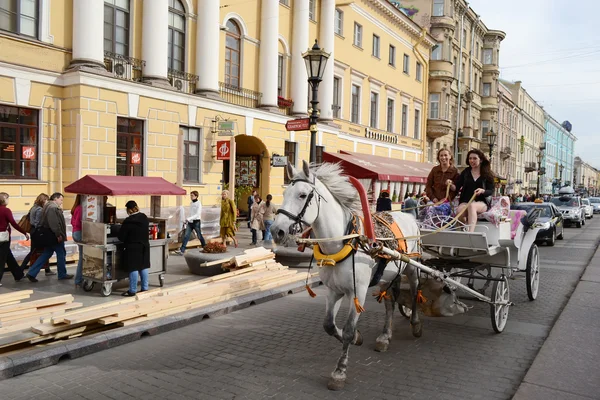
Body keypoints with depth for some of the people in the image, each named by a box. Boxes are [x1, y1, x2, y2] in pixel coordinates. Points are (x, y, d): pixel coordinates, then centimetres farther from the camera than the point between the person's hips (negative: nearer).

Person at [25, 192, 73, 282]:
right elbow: (54, 223, -26)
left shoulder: (49, 206, 18)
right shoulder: (53, 207, -17)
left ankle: (32, 273, 11)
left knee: (46, 254, 14)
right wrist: (58, 234, -24)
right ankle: (62, 274, 15)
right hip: (55, 236, -10)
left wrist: (60, 210, 8)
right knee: (61, 254, 4)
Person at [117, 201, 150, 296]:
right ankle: (145, 288, 19)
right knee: (144, 267, 13)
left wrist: (125, 241, 8)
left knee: (133, 268, 0)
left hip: (133, 248, -6)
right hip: (145, 246, 6)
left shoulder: (128, 221, -17)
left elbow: (121, 236, -11)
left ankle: (133, 290, 7)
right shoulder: (144, 217, 1)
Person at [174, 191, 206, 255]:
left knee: (199, 236, 6)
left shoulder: (198, 204, -12)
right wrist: (187, 220, 17)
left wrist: (189, 219, -27)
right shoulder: (191, 203, 11)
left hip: (196, 222, -6)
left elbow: (197, 214, -20)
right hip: (190, 222, 6)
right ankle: (182, 250, -8)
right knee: (186, 235, -4)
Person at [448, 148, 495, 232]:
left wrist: (482, 191, -18)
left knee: (472, 206, -39)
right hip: (465, 201, 2)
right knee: (459, 211, -34)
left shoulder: (487, 174, 9)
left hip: (481, 202, -2)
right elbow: (456, 187, 10)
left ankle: (470, 233, -51)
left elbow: (491, 191, 4)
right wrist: (451, 185, -13)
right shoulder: (465, 172, 15)